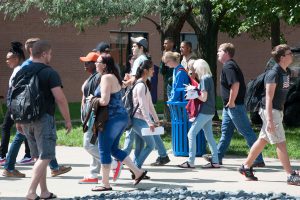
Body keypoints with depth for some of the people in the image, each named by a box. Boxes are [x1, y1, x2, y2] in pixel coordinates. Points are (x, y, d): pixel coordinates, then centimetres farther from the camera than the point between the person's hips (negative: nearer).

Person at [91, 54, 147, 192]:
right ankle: (138, 172, 14)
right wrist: (96, 99, 12)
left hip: (113, 118, -10)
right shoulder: (114, 77, 15)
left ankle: (105, 184, 4)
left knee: (104, 150, -1)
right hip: (121, 117, 10)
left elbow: (104, 101, -22)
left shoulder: (106, 78, -15)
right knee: (113, 149, 17)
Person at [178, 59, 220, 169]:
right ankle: (215, 161, 12)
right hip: (209, 112, 9)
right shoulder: (209, 78, 12)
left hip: (204, 112, -9)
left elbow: (204, 98, -18)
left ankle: (191, 162, -5)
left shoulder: (204, 79, -15)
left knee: (191, 134, -6)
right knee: (209, 136, 11)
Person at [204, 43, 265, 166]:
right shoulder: (230, 65, 15)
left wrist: (231, 102, -21)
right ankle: (217, 157, 24)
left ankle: (259, 160, -3)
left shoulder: (228, 67, -17)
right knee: (226, 131, 16)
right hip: (229, 106, 11)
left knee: (246, 132, -6)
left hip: (235, 106, -11)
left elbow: (235, 84, -28)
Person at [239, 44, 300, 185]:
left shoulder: (287, 72, 9)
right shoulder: (274, 73, -19)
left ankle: (246, 167, 24)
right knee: (280, 143, -7)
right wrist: (270, 120, -25)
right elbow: (269, 98, -22)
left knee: (263, 140, 14)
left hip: (278, 110, 9)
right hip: (270, 111, -9)